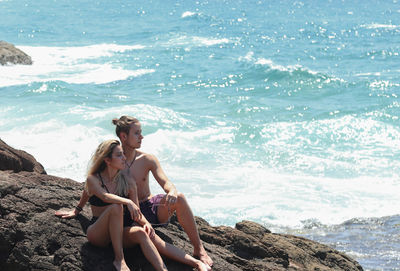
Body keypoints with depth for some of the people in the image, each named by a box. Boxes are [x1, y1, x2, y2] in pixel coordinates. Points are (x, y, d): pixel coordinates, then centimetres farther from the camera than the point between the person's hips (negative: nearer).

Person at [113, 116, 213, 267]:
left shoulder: (147, 160, 0)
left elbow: (165, 182, -14)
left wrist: (172, 191, -36)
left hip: (152, 206, 2)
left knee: (179, 198, -30)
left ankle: (199, 249, -23)